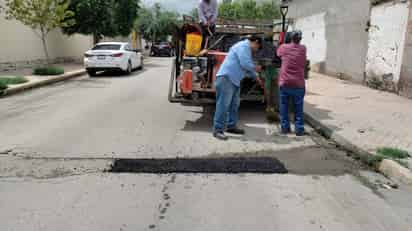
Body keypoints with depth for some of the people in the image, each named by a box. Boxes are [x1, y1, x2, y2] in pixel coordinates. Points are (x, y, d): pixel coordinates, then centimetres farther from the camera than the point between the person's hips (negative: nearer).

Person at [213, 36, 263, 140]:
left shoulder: (247, 49, 25)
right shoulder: (244, 46, -8)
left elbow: (248, 67, 32)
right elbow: (244, 64, -18)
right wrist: (256, 68, -1)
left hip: (234, 80, 11)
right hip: (226, 78, -11)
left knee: (234, 104, 15)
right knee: (223, 104, -11)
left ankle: (231, 126, 25)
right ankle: (218, 130, -9)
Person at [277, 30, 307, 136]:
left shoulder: (283, 47, -1)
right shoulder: (303, 49, 1)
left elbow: (278, 53, 20)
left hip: (284, 82, 0)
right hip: (298, 84, 0)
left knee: (284, 106, 11)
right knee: (298, 108, 8)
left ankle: (285, 127, 15)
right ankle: (299, 129, 10)